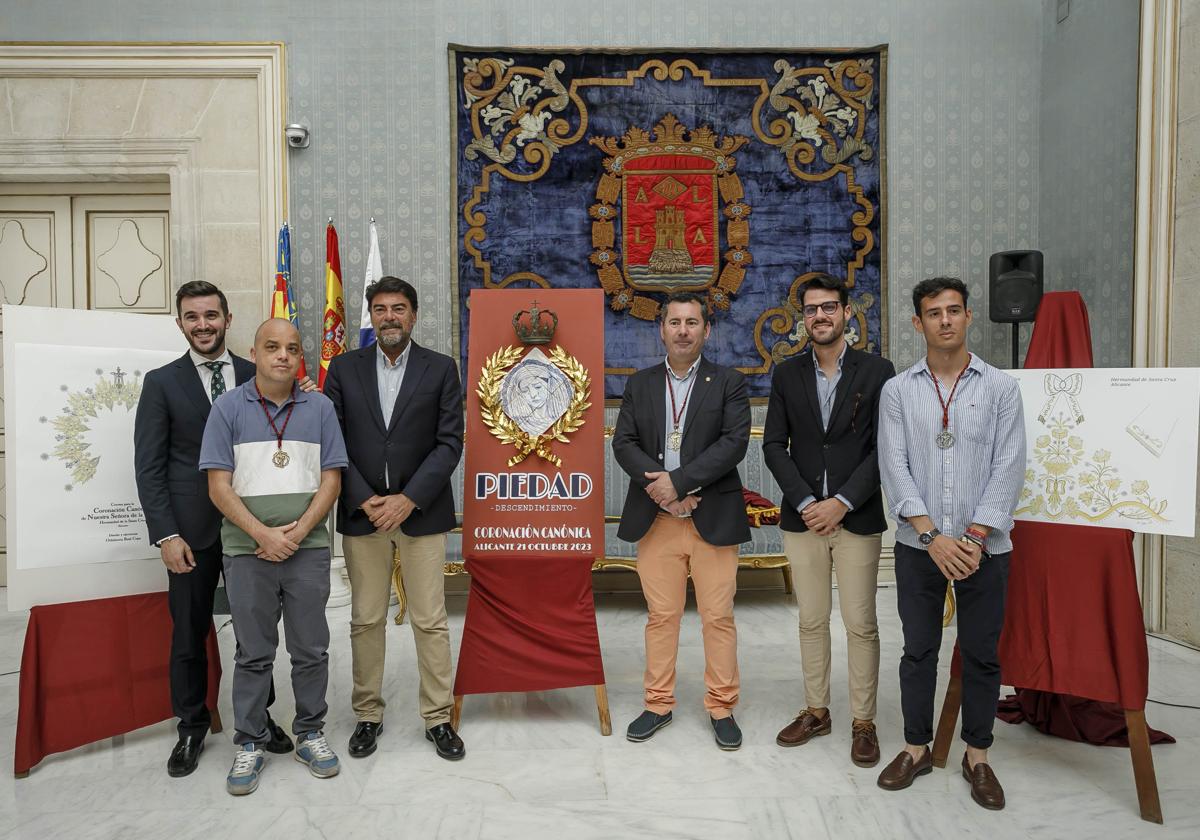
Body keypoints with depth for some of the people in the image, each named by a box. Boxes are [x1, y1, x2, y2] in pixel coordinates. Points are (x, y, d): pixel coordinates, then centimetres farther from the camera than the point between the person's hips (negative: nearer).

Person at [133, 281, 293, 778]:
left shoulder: (257, 377, 4)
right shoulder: (161, 383, 0)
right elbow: (149, 466, -2)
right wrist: (165, 534, -10)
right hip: (191, 530, -1)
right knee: (189, 634, 10)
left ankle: (259, 717, 27)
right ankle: (191, 729, 27)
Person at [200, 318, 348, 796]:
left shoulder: (320, 408, 4)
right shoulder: (228, 408, 0)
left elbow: (331, 480, 1)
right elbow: (218, 487, -4)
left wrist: (297, 532, -11)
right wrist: (264, 535, -13)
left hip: (309, 549, 1)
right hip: (247, 551, -1)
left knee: (312, 650, 9)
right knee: (253, 653, 9)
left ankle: (310, 734, 24)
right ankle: (249, 744, 22)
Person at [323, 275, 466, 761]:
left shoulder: (440, 369, 2)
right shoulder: (344, 369, 6)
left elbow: (450, 443, -4)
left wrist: (408, 499, -12)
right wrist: (365, 501, -9)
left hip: (421, 513, -1)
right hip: (361, 513, 2)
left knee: (431, 621, 3)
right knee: (366, 621, 9)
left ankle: (438, 718, 16)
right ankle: (368, 715, 25)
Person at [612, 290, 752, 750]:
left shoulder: (729, 382, 2)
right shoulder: (640, 384, 11)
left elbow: (734, 442, -9)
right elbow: (623, 443, 3)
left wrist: (678, 480, -16)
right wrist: (657, 484, -13)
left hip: (712, 517, -2)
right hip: (655, 517, 2)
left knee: (718, 616, 4)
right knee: (661, 615, 9)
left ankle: (721, 707, 19)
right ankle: (658, 703, 22)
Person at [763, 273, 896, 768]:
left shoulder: (877, 371, -1)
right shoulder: (786, 375, 6)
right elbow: (774, 445, 3)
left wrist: (842, 502, -13)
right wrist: (806, 502, -9)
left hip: (857, 519, -2)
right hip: (802, 518, 3)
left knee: (861, 625, 4)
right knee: (811, 621, 12)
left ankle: (863, 722, 18)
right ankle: (816, 712, 26)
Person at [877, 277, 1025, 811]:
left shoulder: (1001, 387, 0)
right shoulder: (898, 391, 2)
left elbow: (1008, 468, -5)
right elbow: (894, 466, -5)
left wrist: (975, 537, -13)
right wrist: (931, 535, -14)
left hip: (984, 546, 0)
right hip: (918, 545, 1)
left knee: (981, 655, 9)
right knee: (918, 651, 10)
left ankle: (977, 756, 26)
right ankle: (916, 748, 26)